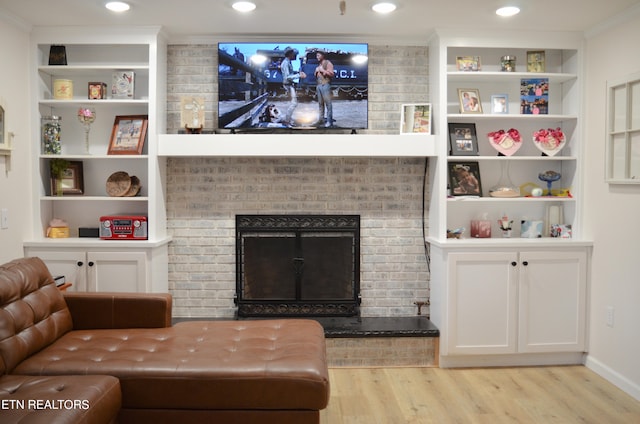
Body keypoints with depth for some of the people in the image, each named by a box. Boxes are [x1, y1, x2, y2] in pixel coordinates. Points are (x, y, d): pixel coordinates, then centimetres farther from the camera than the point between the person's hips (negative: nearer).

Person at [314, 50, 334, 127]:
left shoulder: (328, 63, 1)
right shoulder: (319, 64, 23)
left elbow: (331, 74, -8)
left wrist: (323, 70, -10)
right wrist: (316, 71, 8)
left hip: (325, 85, -8)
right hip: (318, 85, 8)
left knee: (328, 103, -9)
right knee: (320, 103, 6)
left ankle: (329, 121, -10)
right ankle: (321, 119, 8)